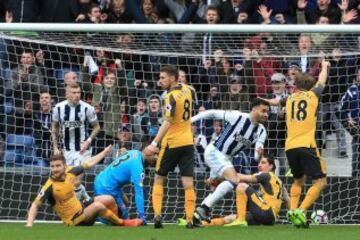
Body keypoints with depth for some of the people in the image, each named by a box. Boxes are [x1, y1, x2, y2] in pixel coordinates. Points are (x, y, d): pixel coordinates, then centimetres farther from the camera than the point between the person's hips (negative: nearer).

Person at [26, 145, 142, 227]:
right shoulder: (50, 186, -25)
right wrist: (29, 224, -37)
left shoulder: (70, 172, -7)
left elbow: (88, 164, 9)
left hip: (81, 210, 7)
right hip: (74, 221, -7)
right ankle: (122, 223, 1)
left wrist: (105, 152, 18)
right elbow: (35, 205, -24)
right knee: (98, 205, -25)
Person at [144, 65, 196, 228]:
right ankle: (190, 219, -6)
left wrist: (154, 143, -29)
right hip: (188, 142, 6)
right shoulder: (187, 90, 4)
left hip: (172, 143, -6)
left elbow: (167, 123, -26)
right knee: (188, 183, 1)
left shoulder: (171, 96, -17)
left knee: (159, 179, 9)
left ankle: (157, 215, -2)